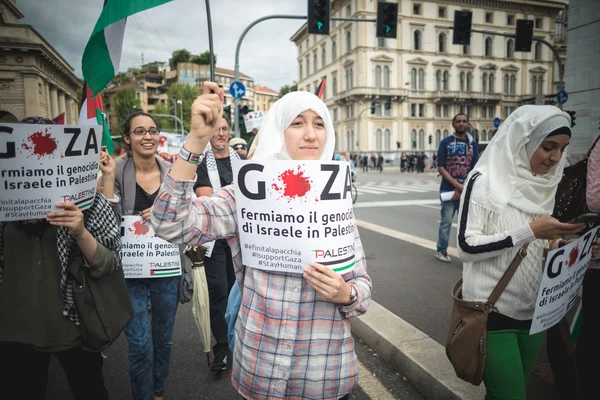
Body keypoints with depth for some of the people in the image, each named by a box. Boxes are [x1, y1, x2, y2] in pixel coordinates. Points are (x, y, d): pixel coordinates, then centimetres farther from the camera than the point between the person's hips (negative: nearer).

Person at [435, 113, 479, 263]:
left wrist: (462, 189, -8)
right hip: (448, 189, -2)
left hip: (467, 190, 3)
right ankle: (441, 251, 16)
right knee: (446, 222, 2)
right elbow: (440, 167, -5)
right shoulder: (445, 142, 1)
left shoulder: (472, 144, 9)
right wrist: (457, 185, -13)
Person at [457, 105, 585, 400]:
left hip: (533, 310, 6)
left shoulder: (547, 185, 6)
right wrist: (530, 231, -22)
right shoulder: (485, 181, -13)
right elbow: (466, 246, -19)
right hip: (492, 309, -6)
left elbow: (539, 245, 15)